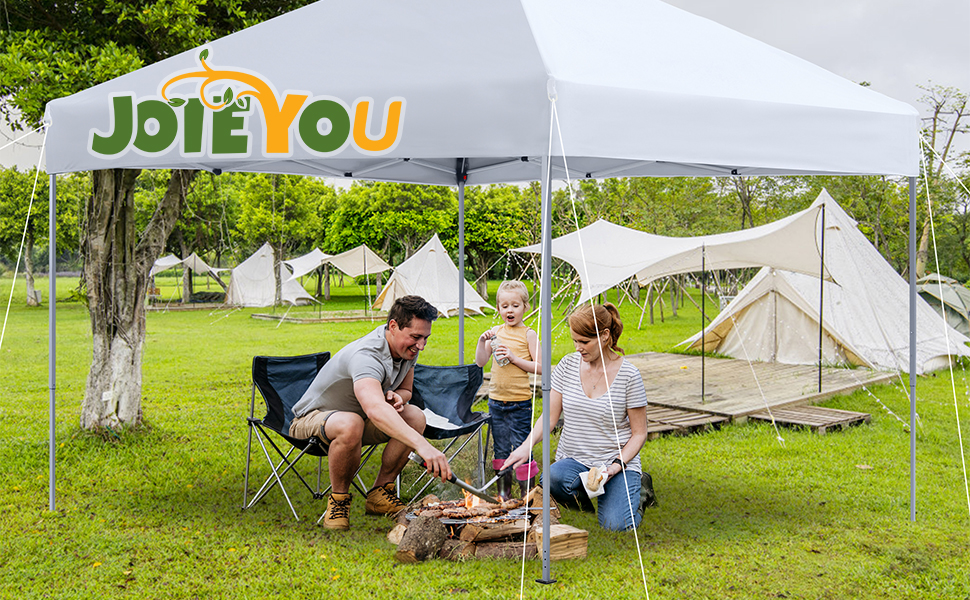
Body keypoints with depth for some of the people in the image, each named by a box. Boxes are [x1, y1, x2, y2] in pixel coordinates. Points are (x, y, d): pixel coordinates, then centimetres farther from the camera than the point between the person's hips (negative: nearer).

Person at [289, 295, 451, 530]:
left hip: (360, 416, 8)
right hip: (313, 418, -7)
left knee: (415, 417, -18)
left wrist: (396, 397, -18)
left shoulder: (408, 349, -9)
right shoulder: (365, 356, -37)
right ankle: (338, 500, -15)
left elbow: (405, 389, 9)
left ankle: (380, 494, -4)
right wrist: (422, 445, -67)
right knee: (351, 425, -41)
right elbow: (375, 409, -56)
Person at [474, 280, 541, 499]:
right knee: (501, 448, 13)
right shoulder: (496, 331, 7)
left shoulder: (528, 334, -5)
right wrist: (482, 341, -6)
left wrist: (514, 358, -17)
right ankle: (503, 492, 24)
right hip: (496, 400, 5)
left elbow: (540, 367, -9)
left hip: (520, 403, -4)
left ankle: (527, 492, 8)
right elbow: (480, 362, 8)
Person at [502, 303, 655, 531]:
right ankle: (582, 495, 3)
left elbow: (639, 433, -3)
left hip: (616, 462, -2)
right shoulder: (568, 365, 0)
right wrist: (527, 445, -15)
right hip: (573, 460, 2)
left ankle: (638, 491, 11)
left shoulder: (628, 375, -9)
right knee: (553, 477, -34)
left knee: (615, 524, -24)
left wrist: (617, 465, -18)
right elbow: (549, 418, 3)